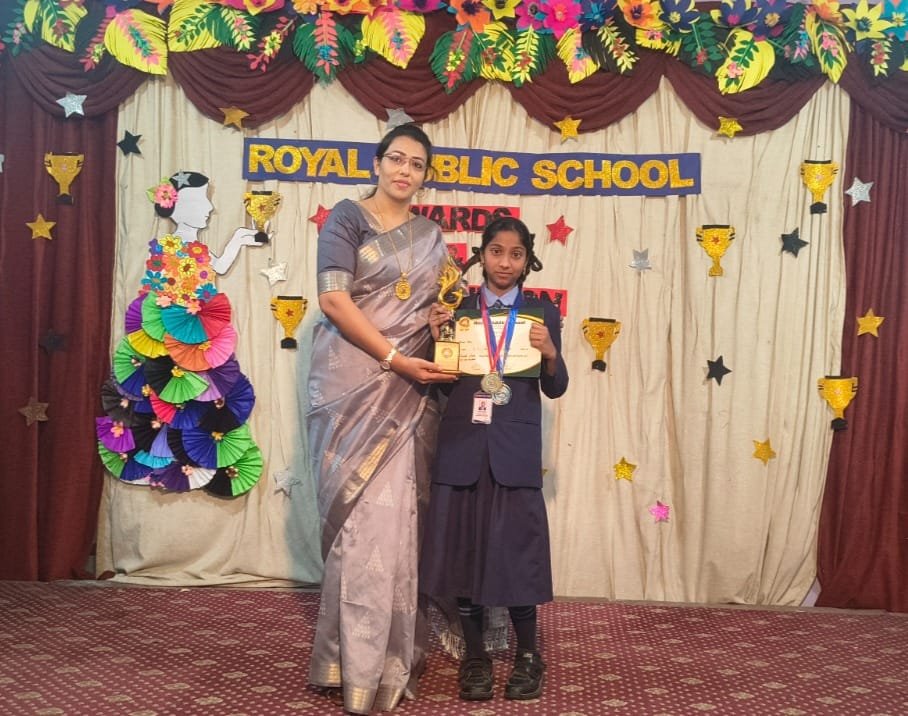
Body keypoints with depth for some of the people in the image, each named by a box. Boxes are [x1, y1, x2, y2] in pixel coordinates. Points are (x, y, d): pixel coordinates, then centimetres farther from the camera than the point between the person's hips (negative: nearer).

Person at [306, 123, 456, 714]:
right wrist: (394, 357, -17)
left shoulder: (431, 236, 16)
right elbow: (334, 299, -11)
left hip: (408, 389, 5)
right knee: (365, 512, -4)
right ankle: (364, 662, 9)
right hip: (354, 381, -5)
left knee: (398, 512, 4)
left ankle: (388, 647, 18)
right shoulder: (347, 218, -1)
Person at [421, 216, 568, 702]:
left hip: (515, 449, -1)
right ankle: (475, 657, 23)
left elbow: (555, 389, 4)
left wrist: (550, 354, -15)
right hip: (462, 444, 2)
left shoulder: (542, 313, 4)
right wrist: (436, 338, -11)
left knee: (515, 549, 1)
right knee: (462, 546, 7)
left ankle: (527, 655, 21)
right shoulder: (457, 309, 5)